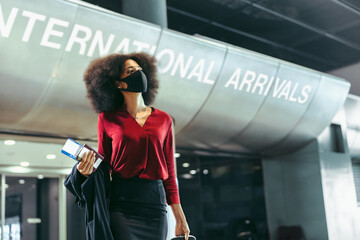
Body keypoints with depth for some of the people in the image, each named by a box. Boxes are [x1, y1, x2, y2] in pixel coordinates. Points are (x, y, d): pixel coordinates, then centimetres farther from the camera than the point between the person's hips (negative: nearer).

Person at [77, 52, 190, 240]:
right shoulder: (107, 119, 5)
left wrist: (180, 219, 9)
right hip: (121, 205, -2)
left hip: (155, 203, 2)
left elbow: (169, 173, 11)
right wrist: (88, 170, -14)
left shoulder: (163, 119, 9)